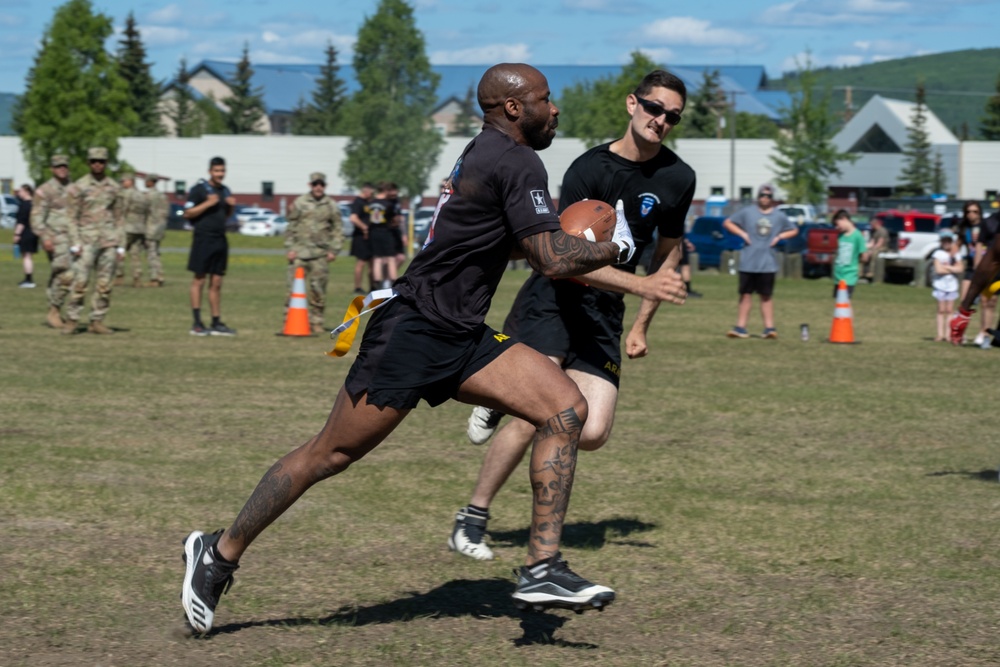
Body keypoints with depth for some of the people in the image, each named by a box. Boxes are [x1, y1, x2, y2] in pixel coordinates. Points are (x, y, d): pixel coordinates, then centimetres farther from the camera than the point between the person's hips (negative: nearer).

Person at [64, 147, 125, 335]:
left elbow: (119, 219, 13)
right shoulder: (78, 187, 2)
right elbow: (73, 217, 1)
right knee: (80, 281, -9)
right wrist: (75, 244, -8)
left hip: (109, 241, 3)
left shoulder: (114, 188, 10)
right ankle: (71, 320, -3)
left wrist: (121, 246, 7)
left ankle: (97, 321, 7)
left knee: (105, 284, 1)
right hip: (87, 240, -3)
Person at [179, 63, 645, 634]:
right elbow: (553, 260, -19)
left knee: (567, 409, -5)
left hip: (462, 337, 10)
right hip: (414, 334, -10)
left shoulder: (486, 154, 15)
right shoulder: (516, 163, -14)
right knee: (330, 455, -2)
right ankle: (221, 553, 13)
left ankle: (542, 569, -7)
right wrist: (614, 248, -3)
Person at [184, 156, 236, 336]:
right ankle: (197, 324, -2)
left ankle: (216, 323, 11)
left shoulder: (225, 191, 15)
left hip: (220, 240, 7)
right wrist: (208, 203, -17)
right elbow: (187, 213, -9)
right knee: (199, 280, -4)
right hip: (203, 239, -7)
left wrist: (231, 206, 5)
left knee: (216, 283, 8)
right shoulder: (199, 189, -6)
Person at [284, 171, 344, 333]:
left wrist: (334, 250, 1)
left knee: (318, 290, 3)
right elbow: (290, 228, 6)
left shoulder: (332, 206, 8)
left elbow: (338, 230, 10)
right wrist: (289, 248, -1)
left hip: (320, 254, 1)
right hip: (300, 253, -1)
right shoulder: (299, 203, 5)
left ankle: (316, 323, 11)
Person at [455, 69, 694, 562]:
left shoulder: (678, 179, 4)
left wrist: (642, 324, 18)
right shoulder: (590, 169, -13)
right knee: (536, 417, -21)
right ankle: (471, 520, -5)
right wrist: (642, 284, -28)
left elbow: (669, 251, 20)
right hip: (553, 300, -5)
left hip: (604, 316, 5)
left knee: (592, 434, -10)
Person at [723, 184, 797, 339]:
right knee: (746, 295, 2)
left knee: (766, 296, 5)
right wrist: (742, 233, -5)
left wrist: (779, 236, 1)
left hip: (767, 263, 1)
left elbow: (793, 231, 19)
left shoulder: (779, 216, 7)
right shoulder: (747, 212, 2)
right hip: (748, 263, -1)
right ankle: (740, 327, 4)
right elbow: (727, 223, 7)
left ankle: (769, 327, 7)